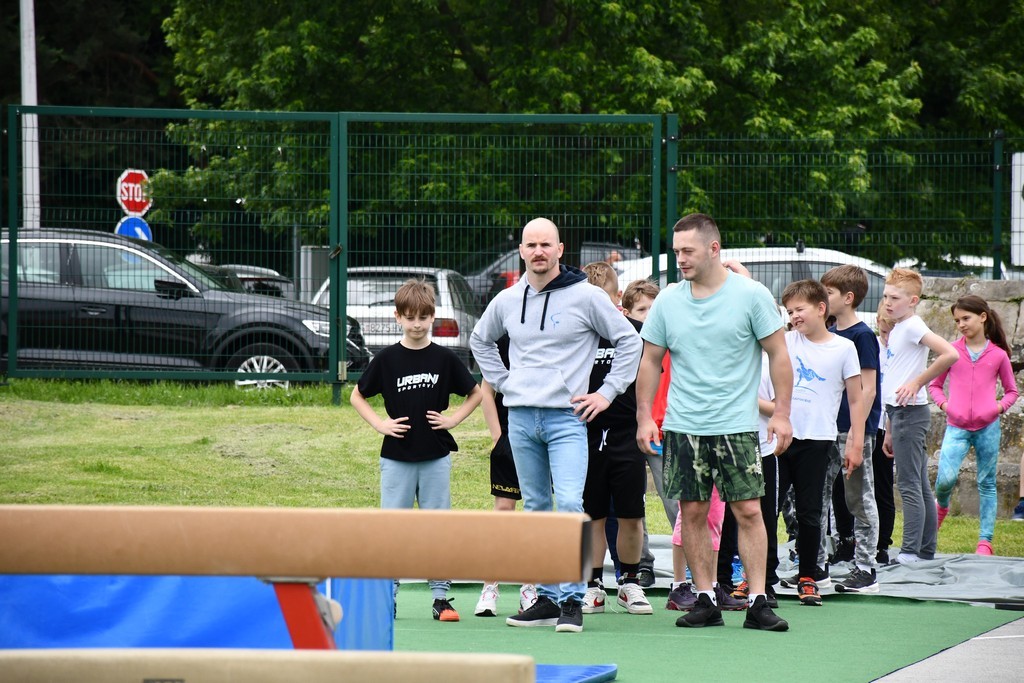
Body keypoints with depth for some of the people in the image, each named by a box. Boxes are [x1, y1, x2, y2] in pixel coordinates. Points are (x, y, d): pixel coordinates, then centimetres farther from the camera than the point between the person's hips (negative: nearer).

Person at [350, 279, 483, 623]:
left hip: (435, 456, 0)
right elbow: (357, 396, 10)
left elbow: (476, 394, 12)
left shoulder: (444, 359, 1)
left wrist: (453, 419, -1)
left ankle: (441, 597, 7)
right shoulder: (387, 359, 0)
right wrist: (380, 424, -3)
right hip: (396, 458, 0)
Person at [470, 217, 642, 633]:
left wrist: (607, 393, -1)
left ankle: (572, 600, -13)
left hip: (567, 417, -5)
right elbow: (480, 341, 28)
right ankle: (547, 598, 12)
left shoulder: (586, 297, -3)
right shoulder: (506, 301, 10)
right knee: (535, 509, 7)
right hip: (520, 417, 5)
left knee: (569, 504, -16)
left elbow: (629, 341, 3)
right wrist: (501, 381, 15)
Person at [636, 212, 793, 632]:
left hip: (737, 425, -3)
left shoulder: (751, 296, -4)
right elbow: (650, 361, 12)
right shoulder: (667, 302, 5)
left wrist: (781, 413, -6)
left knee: (748, 511, -6)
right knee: (692, 512, 2)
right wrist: (644, 416, 6)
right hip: (683, 427, 3)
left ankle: (758, 602, -4)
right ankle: (705, 600, 9)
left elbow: (778, 354, -1)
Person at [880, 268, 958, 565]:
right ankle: (926, 550, 14)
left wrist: (917, 383, -19)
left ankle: (910, 552, -12)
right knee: (920, 486, 11)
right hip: (899, 412, 10)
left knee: (909, 485, -10)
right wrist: (890, 430, 22)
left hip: (910, 412, -10)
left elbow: (949, 354, -25)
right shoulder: (896, 330, 17)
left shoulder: (913, 326, -11)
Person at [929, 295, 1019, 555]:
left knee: (987, 483, 4)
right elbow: (934, 384, 17)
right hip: (957, 426, 0)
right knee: (946, 478, -18)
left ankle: (985, 540, 8)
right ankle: (941, 505, 16)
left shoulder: (998, 355, 4)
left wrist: (1000, 406, -4)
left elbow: (1011, 390, 15)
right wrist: (943, 403, -1)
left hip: (987, 426, 0)